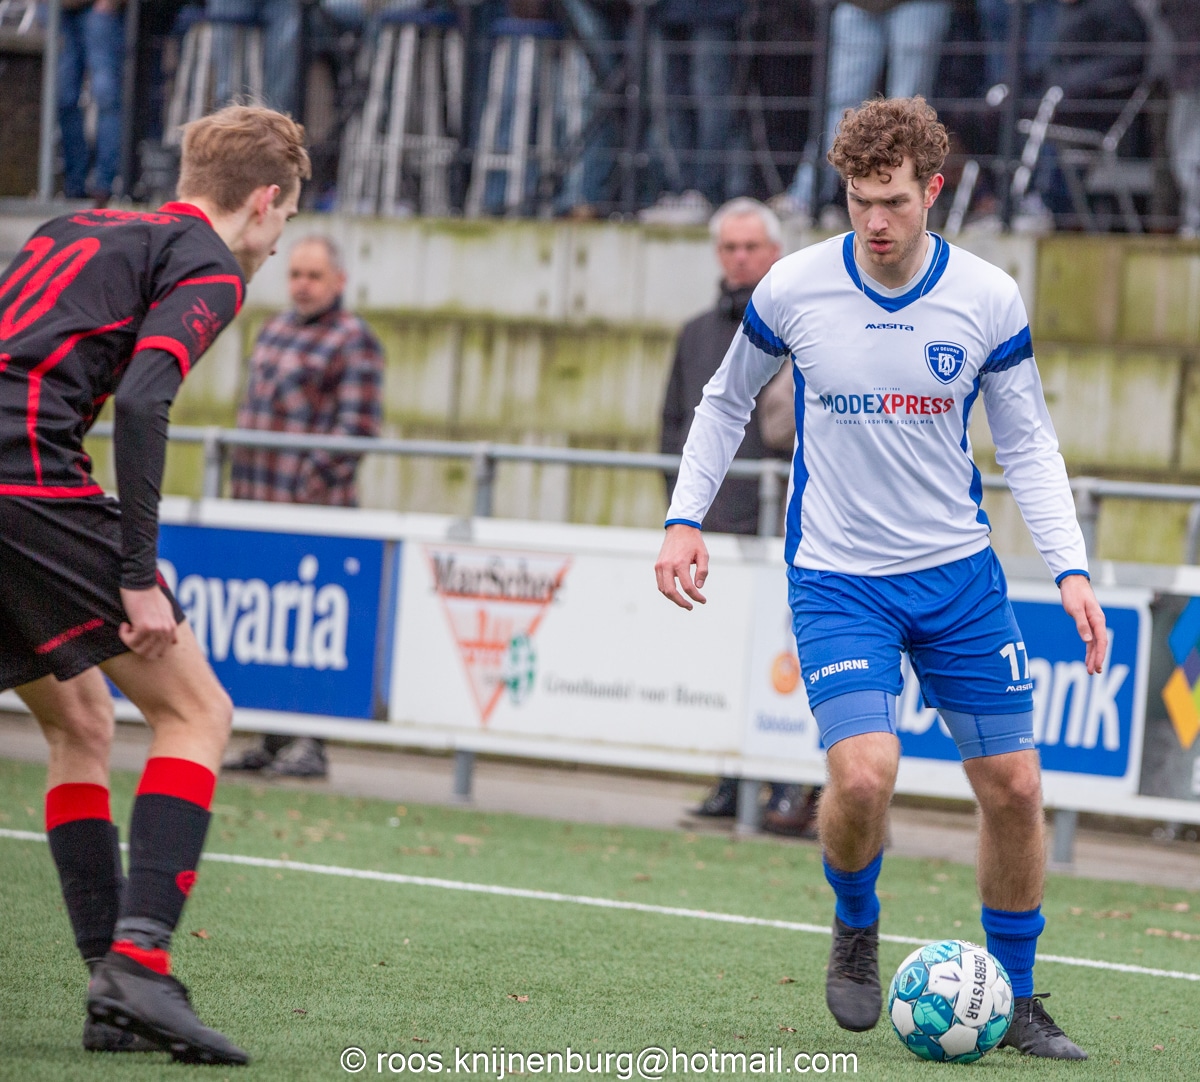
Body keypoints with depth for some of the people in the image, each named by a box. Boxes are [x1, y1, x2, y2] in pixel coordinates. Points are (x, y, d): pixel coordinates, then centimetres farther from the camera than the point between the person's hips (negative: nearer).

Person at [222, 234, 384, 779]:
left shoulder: (354, 341, -5)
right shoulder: (275, 329, 19)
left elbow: (358, 425, -13)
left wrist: (312, 486, -17)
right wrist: (242, 483, 16)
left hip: (314, 508, -8)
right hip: (257, 502, 8)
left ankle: (309, 744, -7)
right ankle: (271, 741, 14)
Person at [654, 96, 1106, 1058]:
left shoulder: (989, 299, -6)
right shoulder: (793, 289, -9)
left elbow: (1028, 443, 3)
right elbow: (727, 402, 8)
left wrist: (1071, 569, -7)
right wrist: (686, 520, 0)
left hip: (959, 572, 2)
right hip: (837, 578, -2)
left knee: (1013, 787, 2)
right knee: (864, 774, -21)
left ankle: (1018, 1001, 20)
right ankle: (856, 927, 12)